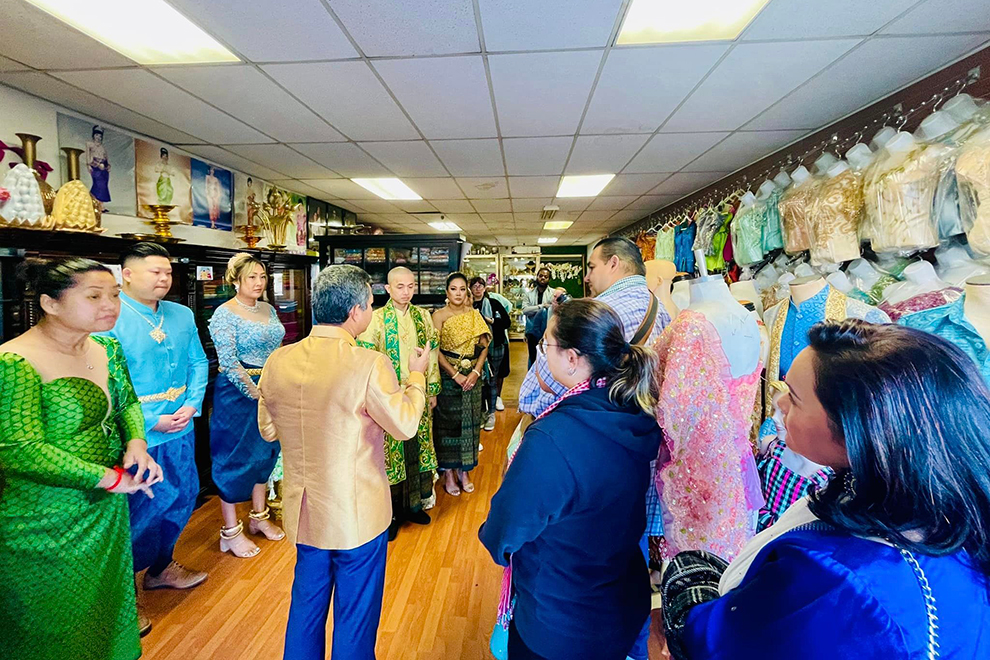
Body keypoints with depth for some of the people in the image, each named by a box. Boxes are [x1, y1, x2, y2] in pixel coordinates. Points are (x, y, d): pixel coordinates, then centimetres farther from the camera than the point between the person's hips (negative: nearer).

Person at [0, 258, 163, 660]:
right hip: (45, 527, -6)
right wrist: (111, 478, -21)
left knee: (106, 615, 24)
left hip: (106, 510, 7)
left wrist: (136, 442, -9)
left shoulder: (107, 349, 1)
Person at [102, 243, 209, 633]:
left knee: (183, 499, 19)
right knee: (140, 513, 7)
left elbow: (199, 363, 9)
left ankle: (161, 567, 44)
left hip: (181, 431, 6)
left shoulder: (183, 316, 5)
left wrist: (193, 404, -6)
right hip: (138, 437, -6)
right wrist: (151, 421, -19)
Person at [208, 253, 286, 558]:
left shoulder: (268, 309, 8)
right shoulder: (224, 314, -13)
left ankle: (259, 517, 33)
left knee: (265, 453, 16)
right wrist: (257, 393, -18)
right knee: (235, 459, 5)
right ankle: (230, 531, 20)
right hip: (238, 393, -7)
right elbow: (229, 363, -18)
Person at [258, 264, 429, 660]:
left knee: (307, 606, 26)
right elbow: (405, 425, -12)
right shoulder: (370, 365, -24)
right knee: (355, 617, 17)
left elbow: (268, 430, 4)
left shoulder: (278, 361, -7)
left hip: (304, 511, 5)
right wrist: (417, 375, 1)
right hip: (357, 514, -5)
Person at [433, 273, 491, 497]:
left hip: (472, 376, 3)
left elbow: (483, 346, 3)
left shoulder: (474, 314, 6)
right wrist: (456, 375, -15)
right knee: (447, 422, 3)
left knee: (469, 422, 9)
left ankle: (464, 471, 23)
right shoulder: (439, 315, -4)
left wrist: (475, 372, -10)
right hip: (447, 376, -3)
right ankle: (449, 473, 17)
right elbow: (435, 350, -11)